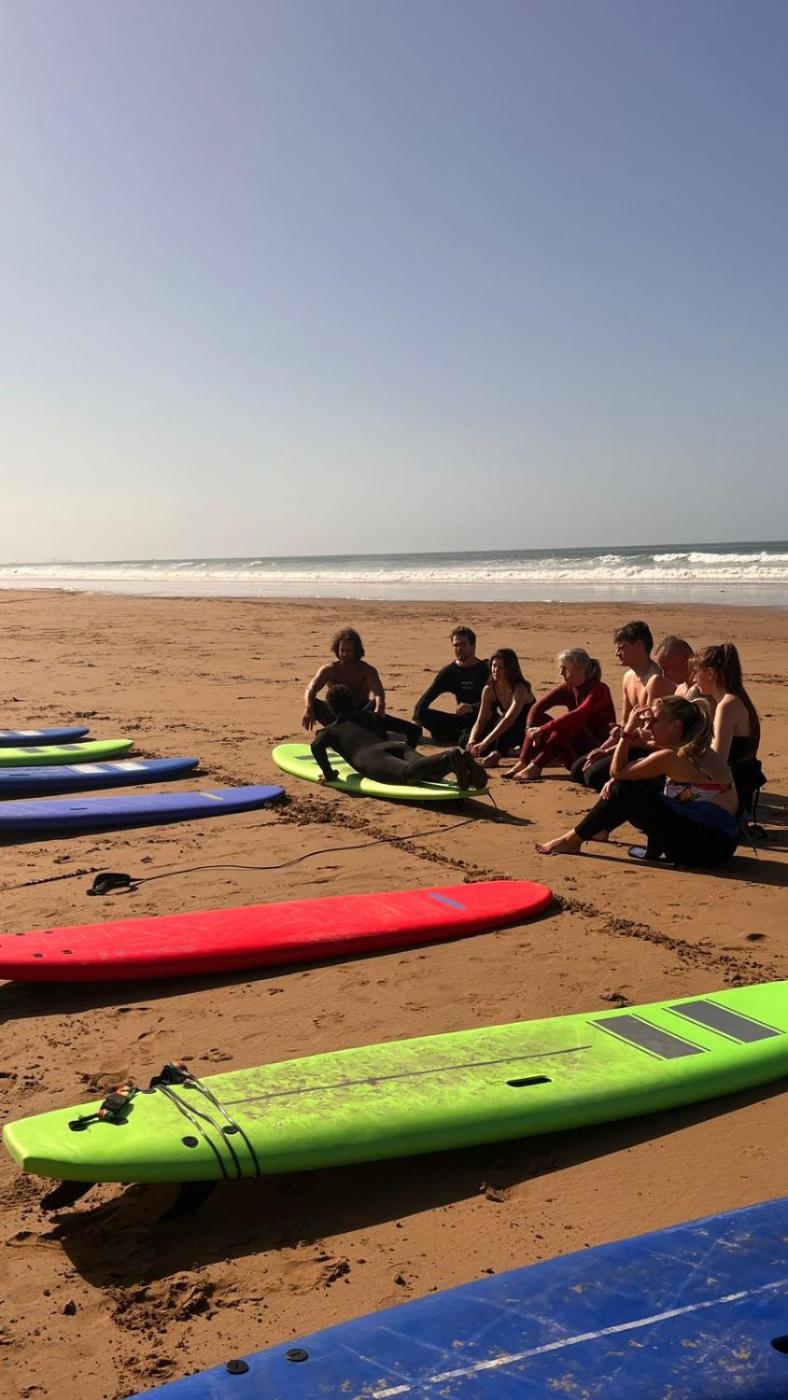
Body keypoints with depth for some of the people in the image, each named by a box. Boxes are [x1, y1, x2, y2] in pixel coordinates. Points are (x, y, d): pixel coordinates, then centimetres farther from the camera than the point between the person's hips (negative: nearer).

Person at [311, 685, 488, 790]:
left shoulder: (330, 730, 27)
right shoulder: (370, 717, 40)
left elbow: (316, 746, 4)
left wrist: (328, 774, 12)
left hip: (370, 756, -5)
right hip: (397, 747, 5)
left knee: (406, 772, -34)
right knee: (431, 774, -21)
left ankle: (449, 758, -61)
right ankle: (460, 759, -53)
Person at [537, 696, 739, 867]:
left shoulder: (670, 756, -17)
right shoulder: (697, 750, 10)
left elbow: (617, 771, -8)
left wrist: (628, 730, -6)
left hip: (706, 847, -9)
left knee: (624, 791, -6)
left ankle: (573, 839, 6)